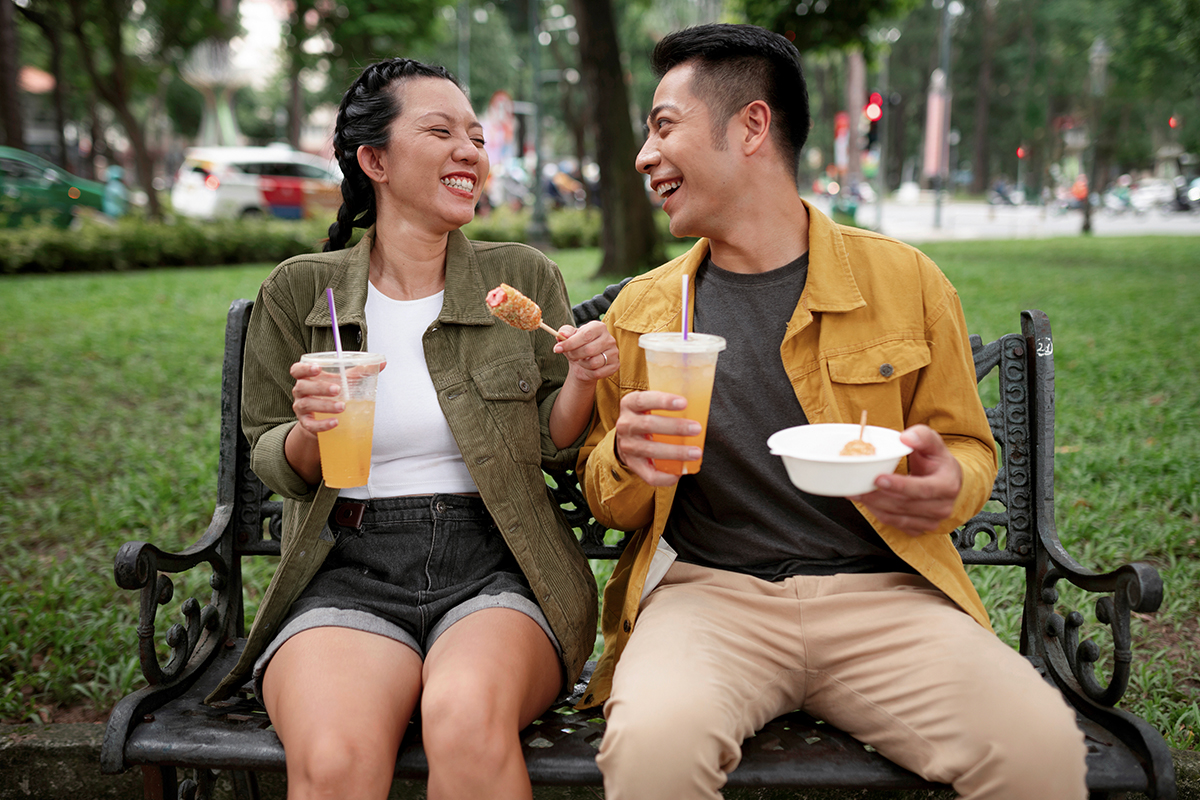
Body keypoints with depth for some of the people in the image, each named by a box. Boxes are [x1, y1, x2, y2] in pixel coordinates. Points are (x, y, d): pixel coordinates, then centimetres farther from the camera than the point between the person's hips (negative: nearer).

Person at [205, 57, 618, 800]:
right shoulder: (299, 291, 8)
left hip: (494, 569, 1)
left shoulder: (524, 279, 9)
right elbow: (275, 467, 12)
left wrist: (582, 382, -8)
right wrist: (309, 432, -10)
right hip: (349, 572, 0)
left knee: (467, 715, -34)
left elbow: (553, 447, 13)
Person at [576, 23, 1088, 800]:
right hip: (709, 590, 1)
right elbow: (607, 499, 19)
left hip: (881, 591, 0)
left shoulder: (905, 280, 7)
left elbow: (971, 445, 16)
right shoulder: (639, 311, 12)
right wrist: (627, 462, -6)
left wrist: (948, 485, -9)